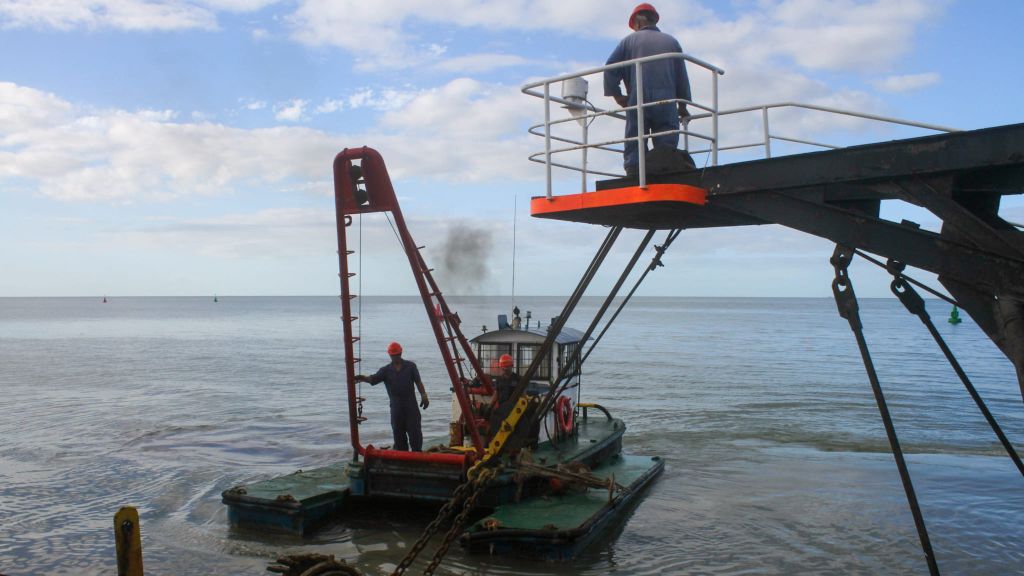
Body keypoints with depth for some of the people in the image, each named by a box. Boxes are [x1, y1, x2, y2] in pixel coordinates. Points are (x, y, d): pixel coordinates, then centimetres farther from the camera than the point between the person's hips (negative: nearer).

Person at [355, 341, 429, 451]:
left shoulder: (410, 366, 5)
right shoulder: (386, 370, 5)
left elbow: (418, 382, 6)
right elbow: (374, 379, -9)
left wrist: (424, 395, -5)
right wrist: (364, 378, -30)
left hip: (411, 405, -1)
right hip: (396, 406, 1)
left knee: (415, 430, -3)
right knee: (398, 432, 4)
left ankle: (417, 454, 5)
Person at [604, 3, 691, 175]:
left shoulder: (629, 40, 10)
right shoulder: (671, 42, 15)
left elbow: (610, 68, 1)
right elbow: (682, 76, 13)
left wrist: (617, 96, 7)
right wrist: (682, 105, 20)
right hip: (666, 102, 1)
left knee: (634, 148, 0)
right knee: (667, 149, -1)